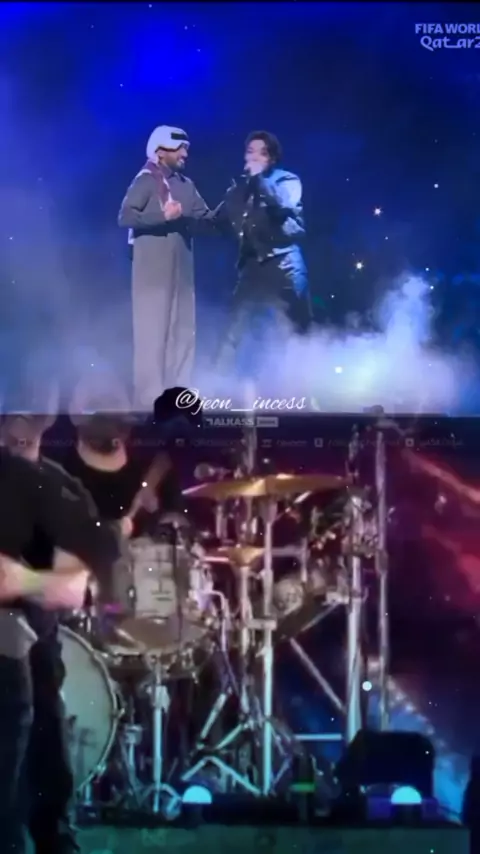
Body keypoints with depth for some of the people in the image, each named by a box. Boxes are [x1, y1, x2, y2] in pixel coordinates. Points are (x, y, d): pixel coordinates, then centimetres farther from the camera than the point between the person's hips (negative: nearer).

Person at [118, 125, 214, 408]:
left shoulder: (186, 184, 14)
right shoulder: (146, 181, -7)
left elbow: (207, 218, 15)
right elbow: (125, 216, -17)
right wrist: (163, 215, -23)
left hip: (181, 268, 7)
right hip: (154, 269, -7)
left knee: (183, 331, 9)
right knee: (153, 332, -5)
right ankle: (150, 399, -1)